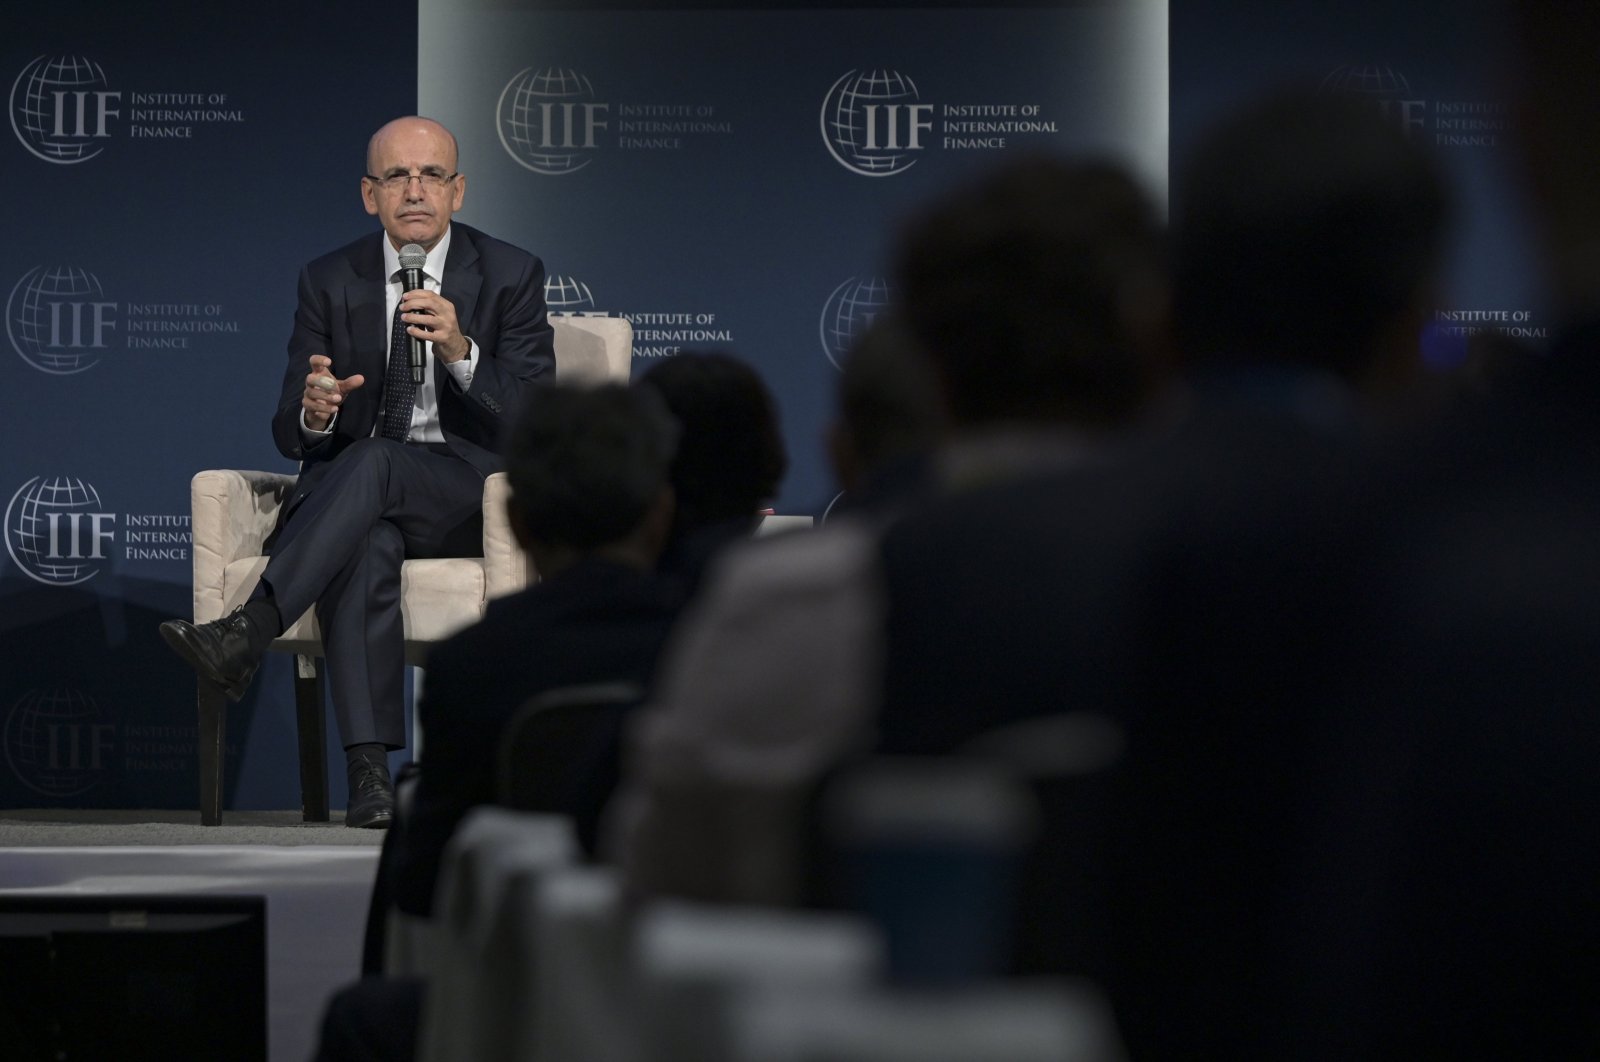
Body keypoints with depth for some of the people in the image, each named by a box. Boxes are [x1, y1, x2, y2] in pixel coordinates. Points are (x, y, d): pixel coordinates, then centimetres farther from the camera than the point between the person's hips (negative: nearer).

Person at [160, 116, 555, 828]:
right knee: (367, 546, -36)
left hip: (466, 494, -1)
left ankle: (245, 635, -44)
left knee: (373, 462, -35)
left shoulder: (511, 276, 3)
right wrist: (312, 411, -21)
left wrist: (460, 351, -24)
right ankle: (369, 771, -44)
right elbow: (289, 436, 5)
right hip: (350, 495, 2)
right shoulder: (329, 282, 9)